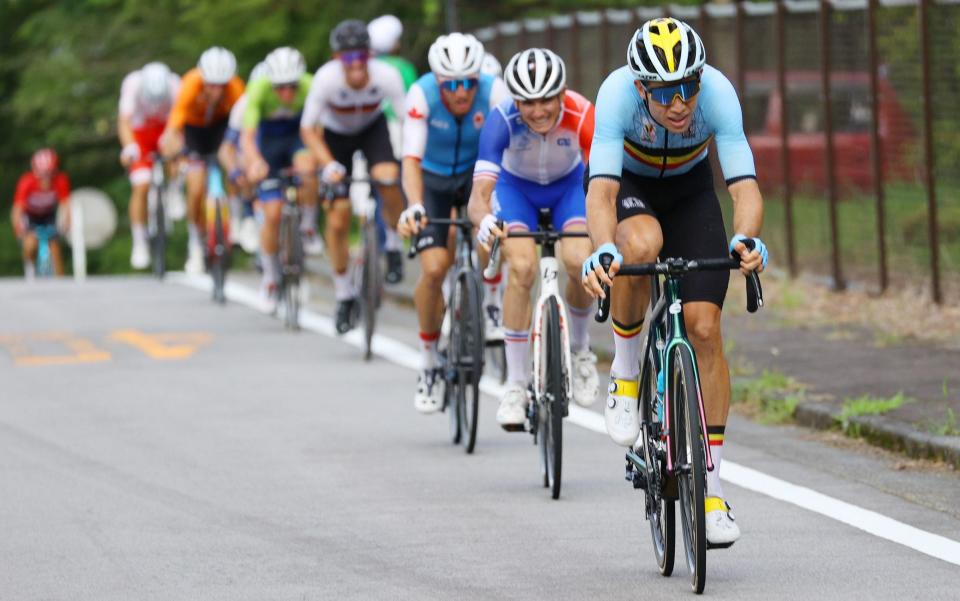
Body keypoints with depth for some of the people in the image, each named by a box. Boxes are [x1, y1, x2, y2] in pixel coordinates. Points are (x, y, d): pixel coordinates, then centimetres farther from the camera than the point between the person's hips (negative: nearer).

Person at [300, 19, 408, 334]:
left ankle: (394, 245, -4)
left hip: (372, 128, 0)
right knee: (337, 221, -6)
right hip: (336, 134, 0)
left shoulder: (386, 76, -32)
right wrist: (329, 164, -38)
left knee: (388, 178, -32)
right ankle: (344, 296, 13)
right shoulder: (327, 79, -33)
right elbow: (308, 129, -25)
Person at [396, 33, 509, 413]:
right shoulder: (422, 95, -29)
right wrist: (414, 206, -54)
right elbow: (411, 158, -37)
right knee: (435, 268, -17)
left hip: (477, 173, 1)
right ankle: (429, 360, 2)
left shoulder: (494, 92, -28)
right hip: (432, 178, -1)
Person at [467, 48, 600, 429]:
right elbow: (479, 194, -42)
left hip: (569, 186, 1)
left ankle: (579, 348, 5)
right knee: (521, 268, -24)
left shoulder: (581, 116, -35)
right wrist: (484, 221, -64)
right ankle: (516, 384, -12)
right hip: (517, 187, -1)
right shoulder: (501, 122, -35)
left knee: (579, 261, -25)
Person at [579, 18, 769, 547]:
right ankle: (625, 369, -12)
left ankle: (712, 488, -2)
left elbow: (744, 185, -40)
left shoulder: (717, 92, -33)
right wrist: (602, 252, -63)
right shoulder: (618, 94, -36)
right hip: (628, 185, -1)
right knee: (641, 244, -38)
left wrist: (745, 240, -61)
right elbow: (601, 191, -44)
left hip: (690, 190, 1)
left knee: (704, 327, -10)